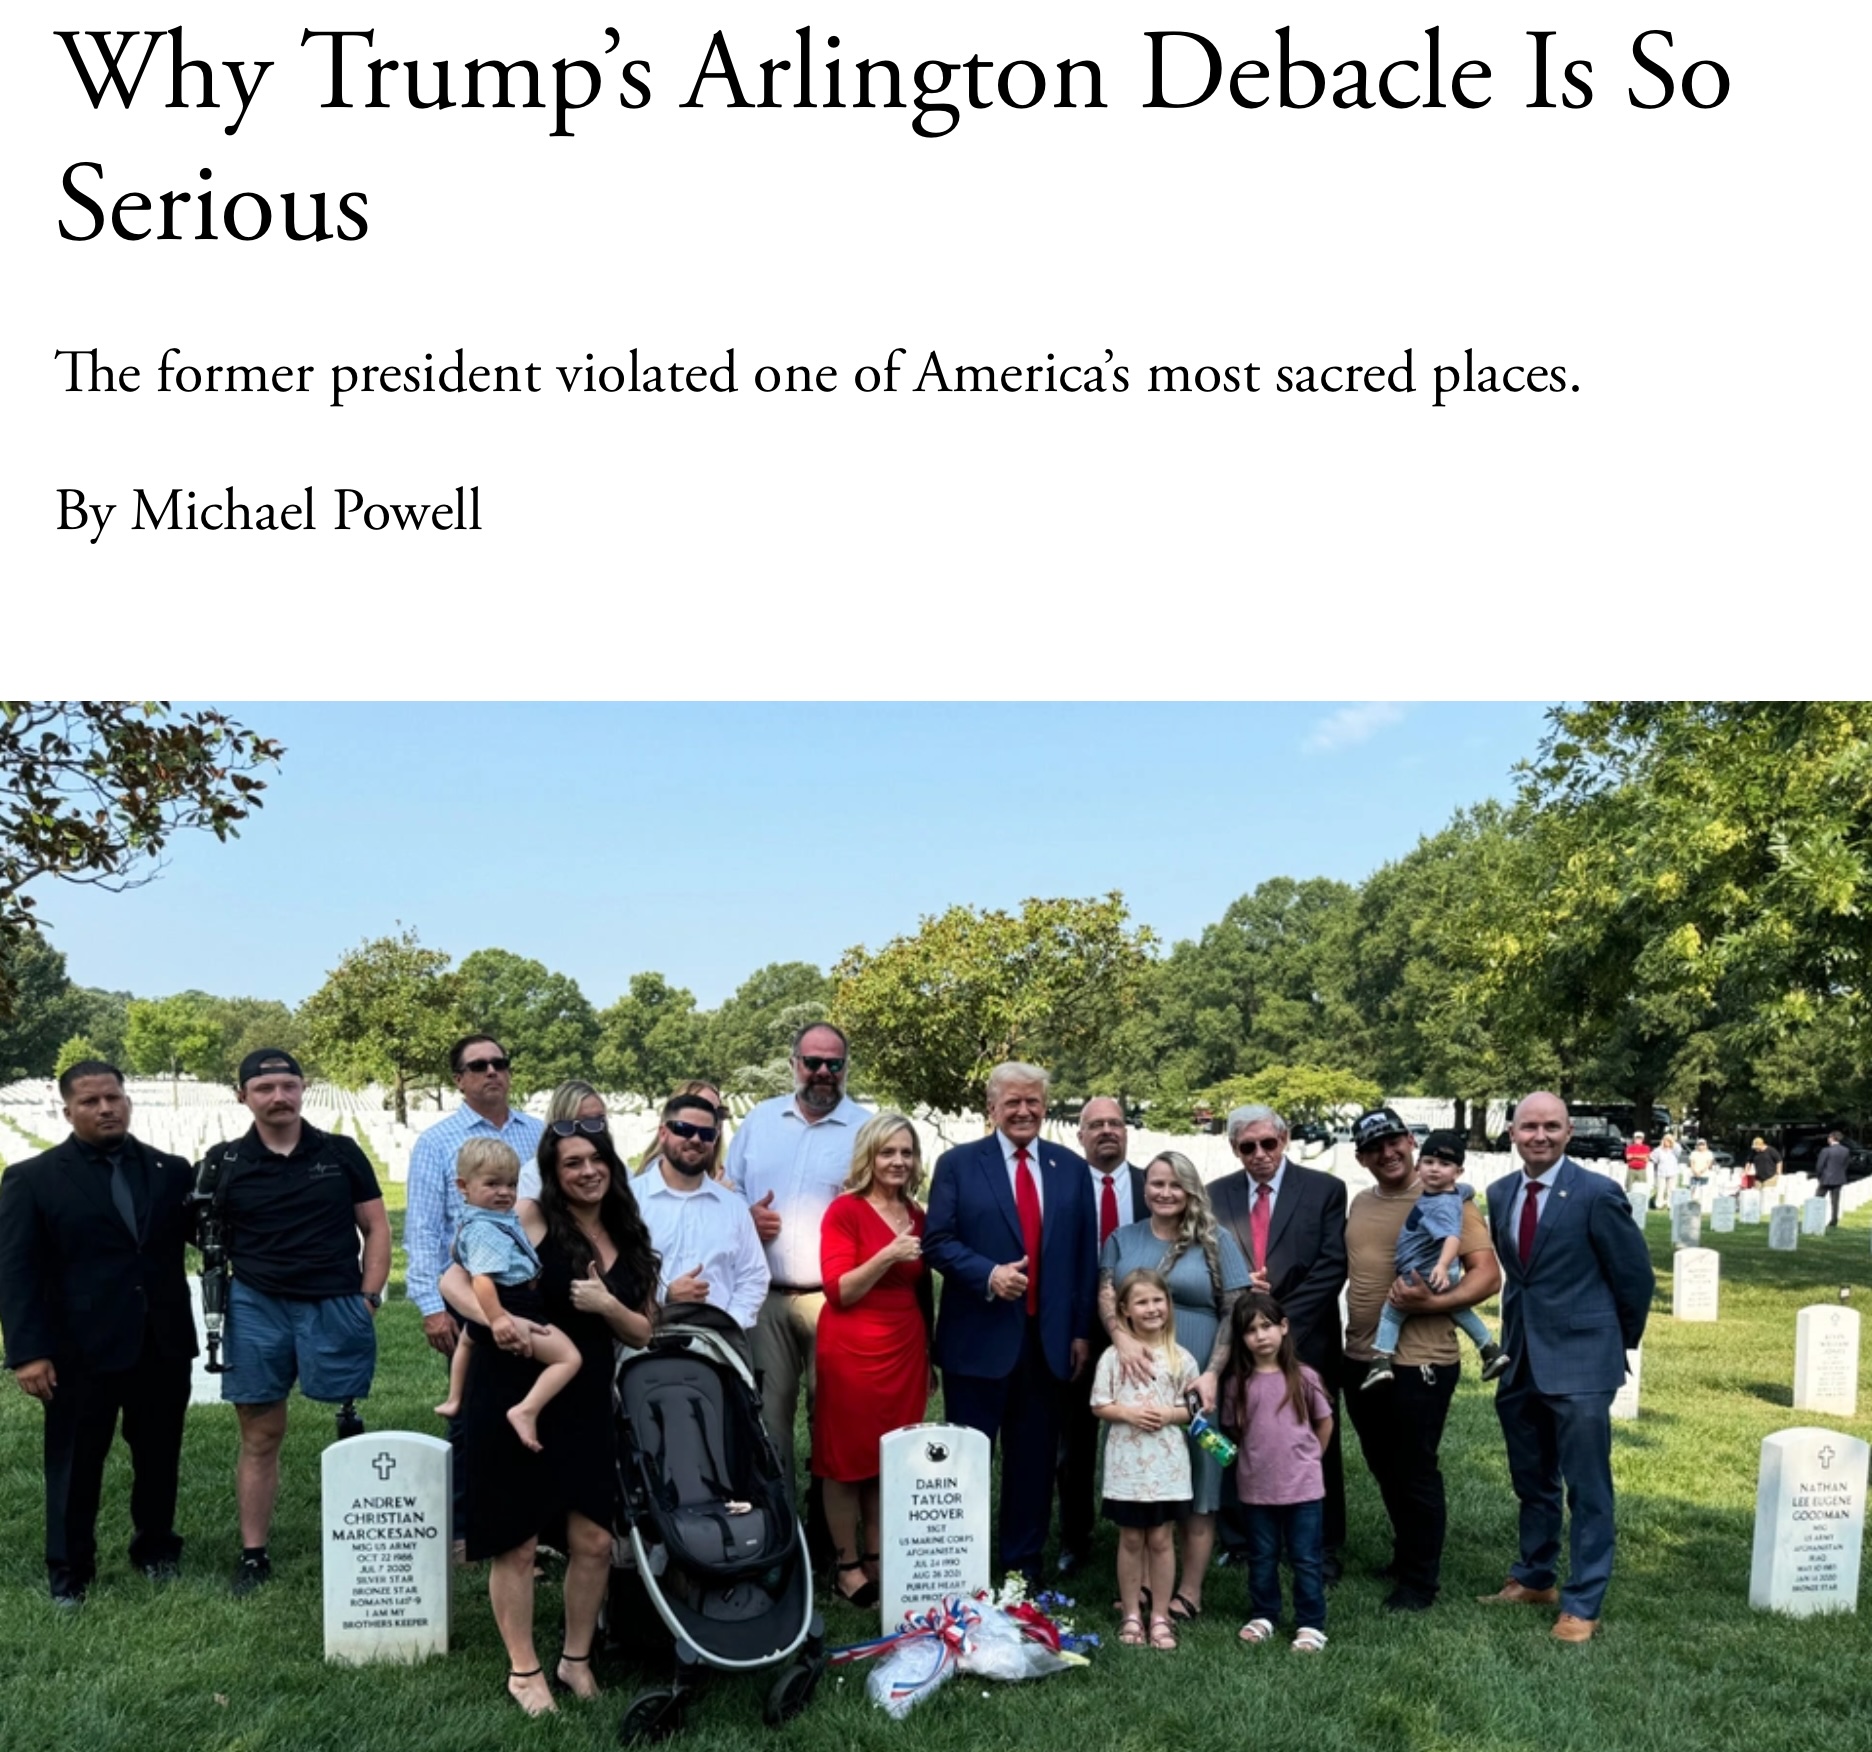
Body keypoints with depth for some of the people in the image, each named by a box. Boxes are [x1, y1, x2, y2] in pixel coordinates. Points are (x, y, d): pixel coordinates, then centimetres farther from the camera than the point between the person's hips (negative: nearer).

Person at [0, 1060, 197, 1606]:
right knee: (75, 1465, 10)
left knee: (159, 1458, 14)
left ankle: (156, 1549, 33)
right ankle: (68, 1571, 26)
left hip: (163, 1346, 3)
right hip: (80, 1350, -3)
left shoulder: (171, 1171, 7)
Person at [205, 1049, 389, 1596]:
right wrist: (217, 1299, -9)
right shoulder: (224, 1164, 3)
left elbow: (376, 1228, 6)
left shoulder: (341, 1153, 4)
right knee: (260, 1436, 8)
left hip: (337, 1306, 0)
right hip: (256, 1309, 1)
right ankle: (253, 1555, 18)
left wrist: (368, 1298, -2)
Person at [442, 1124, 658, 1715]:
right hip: (512, 1402, -5)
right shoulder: (529, 1217, -10)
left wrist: (606, 1305, -12)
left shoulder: (629, 1239, 6)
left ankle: (576, 1659, 26)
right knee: (516, 1545, 6)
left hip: (584, 1406, 5)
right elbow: (454, 1280, -14)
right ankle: (524, 1670, 23)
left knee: (593, 1543, 5)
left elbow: (642, 1333, 8)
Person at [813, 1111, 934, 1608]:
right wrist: (887, 1256, -25)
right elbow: (839, 1291, -14)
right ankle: (846, 1565, 12)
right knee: (847, 1456, 3)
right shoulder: (845, 1210, -9)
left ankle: (878, 1559, 20)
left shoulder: (917, 1216, 9)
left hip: (905, 1349, 6)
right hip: (852, 1349, -6)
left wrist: (929, 1353, 17)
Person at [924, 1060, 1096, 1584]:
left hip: (1048, 1339, 3)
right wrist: (988, 1273, -20)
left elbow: (1085, 1255, 9)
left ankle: (1024, 1568, 25)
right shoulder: (958, 1163, -1)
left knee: (1034, 1460, 12)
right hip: (979, 1338, -3)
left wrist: (1082, 1330, 5)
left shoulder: (1072, 1168, 8)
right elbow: (938, 1242, -5)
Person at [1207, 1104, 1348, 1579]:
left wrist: (1282, 1321, -13)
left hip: (1305, 1341, -2)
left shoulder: (1325, 1190, -1)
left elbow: (1332, 1266, -7)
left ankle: (1323, 1550, 18)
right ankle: (1239, 1544, 19)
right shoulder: (1216, 1195, 7)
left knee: (1316, 1447, 6)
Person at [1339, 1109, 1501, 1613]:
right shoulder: (1360, 1204, 9)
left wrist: (1432, 1302, -26)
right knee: (1384, 1470, 20)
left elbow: (1488, 1275, -14)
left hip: (1419, 1363, -7)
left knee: (1415, 1473, 5)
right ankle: (1405, 1556, 39)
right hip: (1361, 1360, 7)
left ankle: (1420, 1581, 21)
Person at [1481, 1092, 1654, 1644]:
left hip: (1579, 1362, -6)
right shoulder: (1501, 1195, 5)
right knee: (1532, 1482, 19)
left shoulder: (1597, 1194, -14)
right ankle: (1534, 1578, 34)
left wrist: (1618, 1343, 5)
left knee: (1586, 1489, 2)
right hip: (1519, 1362, 6)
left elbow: (1636, 1276, -5)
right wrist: (1522, 1332, 14)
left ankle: (1582, 1603, 13)